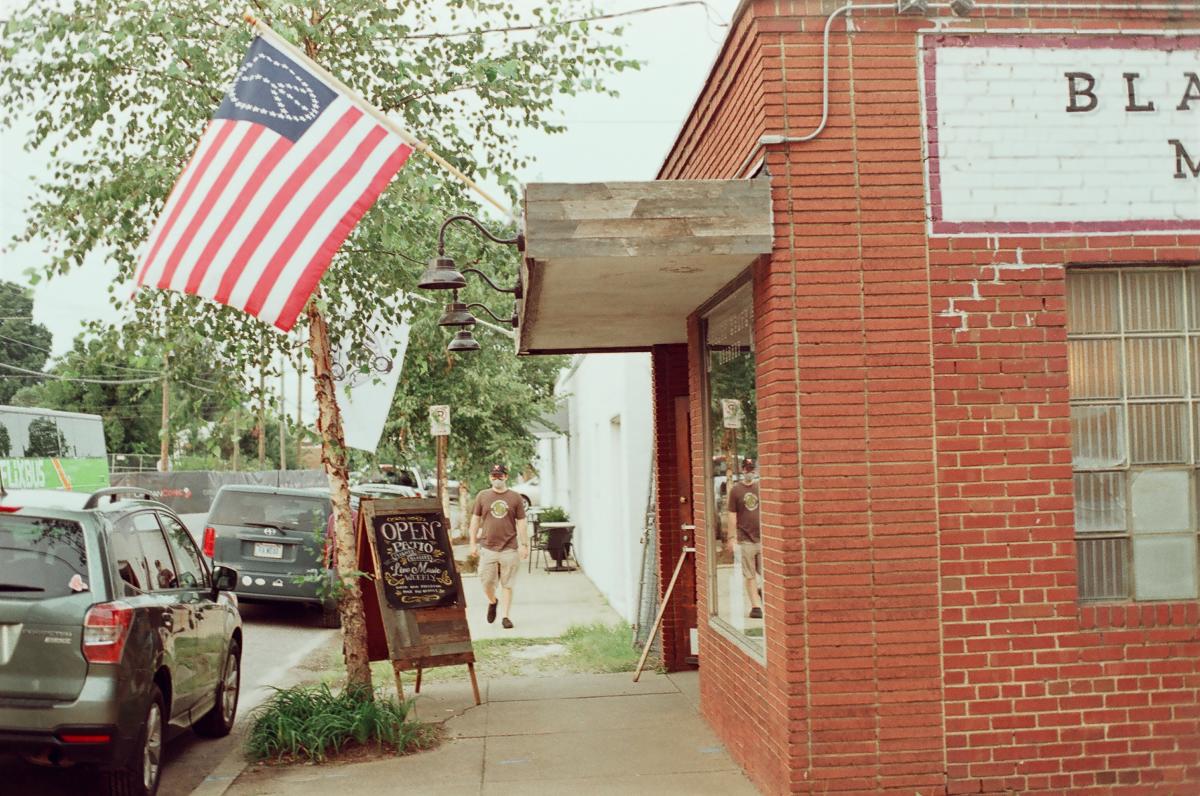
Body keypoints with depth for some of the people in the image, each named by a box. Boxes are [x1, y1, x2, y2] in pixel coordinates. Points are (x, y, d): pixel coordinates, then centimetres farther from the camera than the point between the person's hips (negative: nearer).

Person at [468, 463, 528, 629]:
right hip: (488, 547, 1)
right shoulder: (482, 496, 5)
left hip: (509, 548, -1)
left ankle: (506, 617, 12)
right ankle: (492, 602, 33)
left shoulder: (515, 498, 4)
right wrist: (473, 543, 5)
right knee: (486, 582, 3)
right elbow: (475, 520, 9)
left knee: (507, 585, 3)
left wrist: (524, 545, 3)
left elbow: (521, 523, 6)